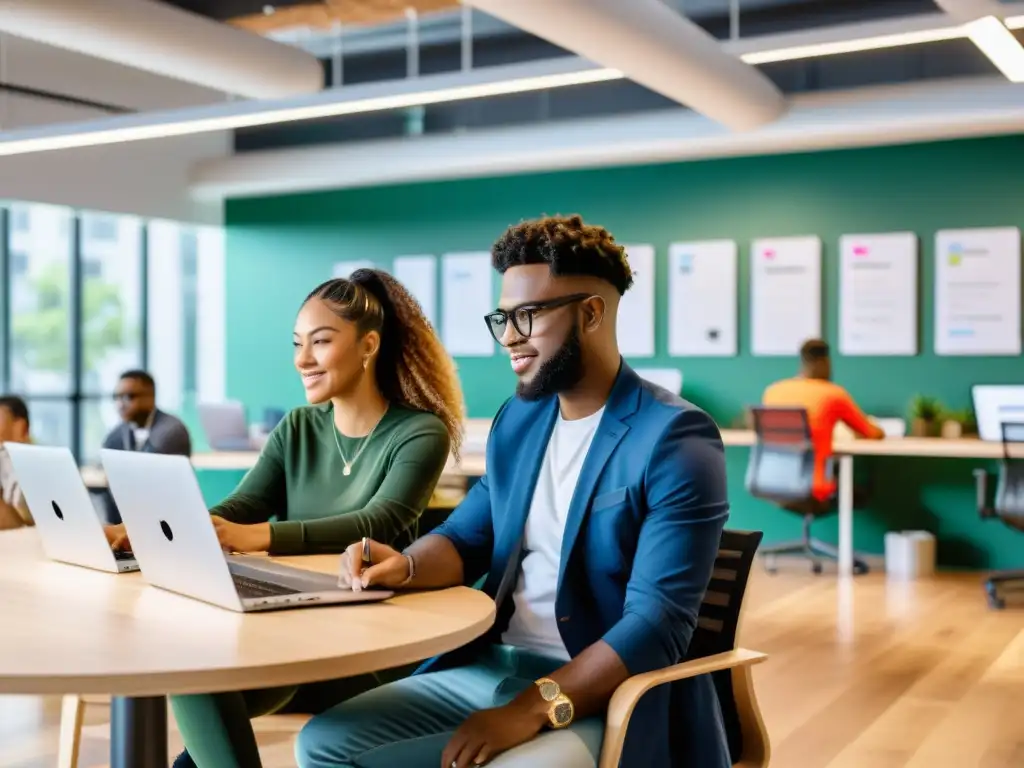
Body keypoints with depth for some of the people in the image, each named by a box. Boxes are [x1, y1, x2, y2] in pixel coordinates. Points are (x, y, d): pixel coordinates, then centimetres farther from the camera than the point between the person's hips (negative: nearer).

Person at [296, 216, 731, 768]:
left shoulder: (675, 439, -13)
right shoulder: (517, 420, 11)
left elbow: (658, 623, -19)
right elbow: (468, 538, 17)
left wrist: (533, 708, -28)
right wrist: (405, 566, -7)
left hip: (603, 696, -7)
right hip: (489, 667, 7)